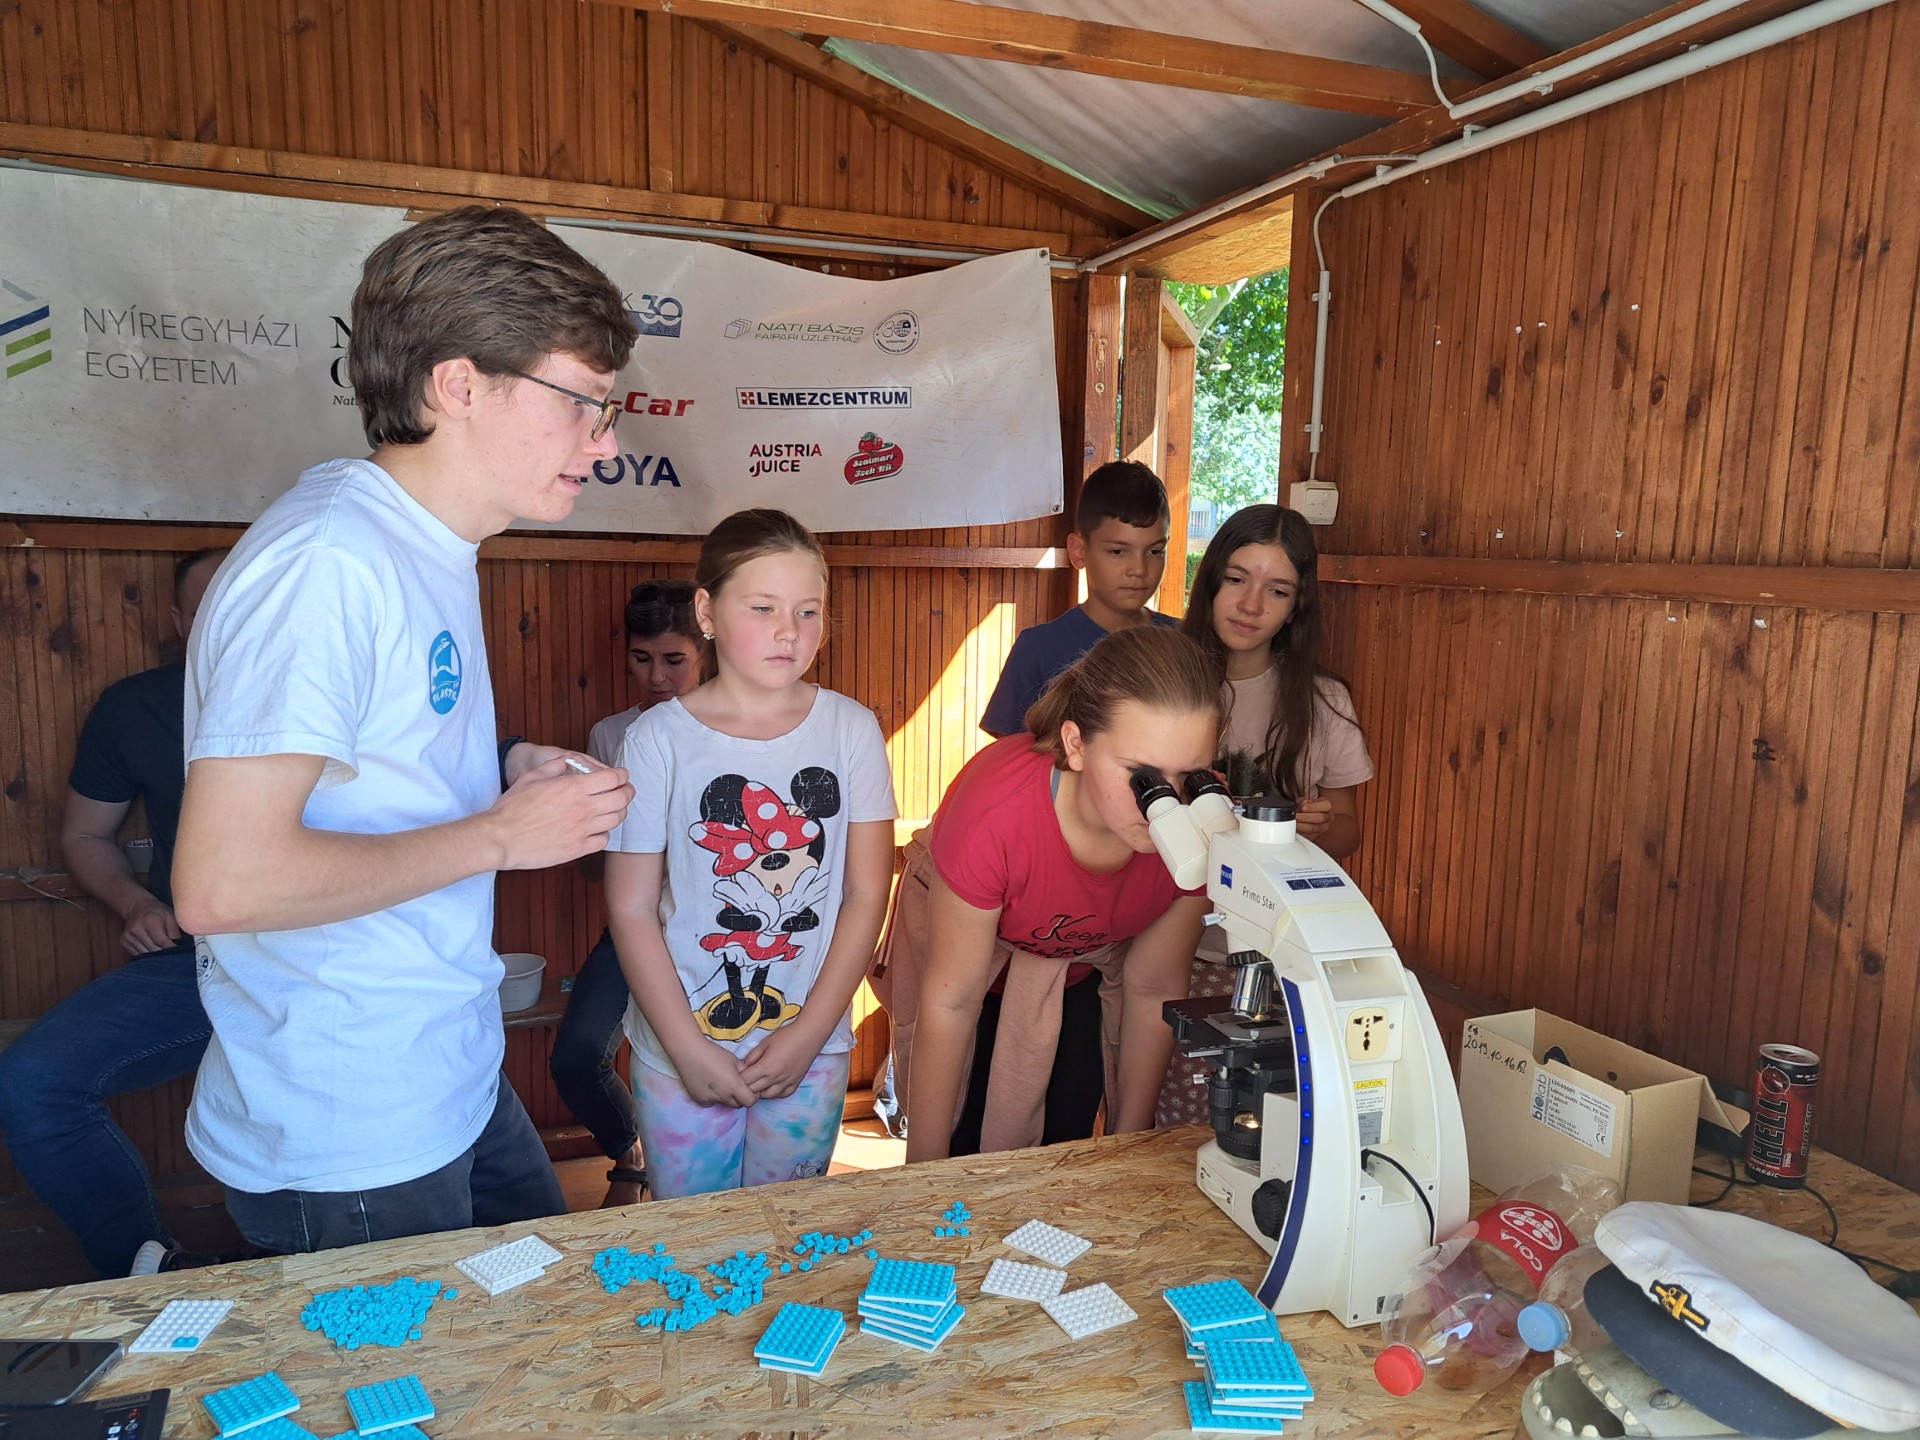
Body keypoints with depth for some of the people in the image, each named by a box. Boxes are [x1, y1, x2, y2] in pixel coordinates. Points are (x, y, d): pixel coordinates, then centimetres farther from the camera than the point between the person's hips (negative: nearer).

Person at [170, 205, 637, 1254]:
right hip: (346, 1148, -9)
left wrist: (507, 769, 1)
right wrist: (499, 833, -20)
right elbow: (222, 882, -29)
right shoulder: (325, 561, -23)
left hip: (453, 1082, 9)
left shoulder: (428, 548, 7)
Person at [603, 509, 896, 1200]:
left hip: (813, 1048, 2)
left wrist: (806, 1035, -7)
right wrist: (690, 1050, -10)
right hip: (682, 1054, -1)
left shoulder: (851, 729, -4)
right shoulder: (659, 737, -8)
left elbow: (866, 895, -3)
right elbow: (631, 909, -7)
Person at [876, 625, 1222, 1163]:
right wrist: (926, 1173, -17)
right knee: (970, 1149, 0)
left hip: (1085, 968, 3)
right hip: (975, 963, -2)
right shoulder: (993, 812, -40)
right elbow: (950, 1002, -27)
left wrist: (1130, 1145, -4)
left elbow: (1154, 989, -14)